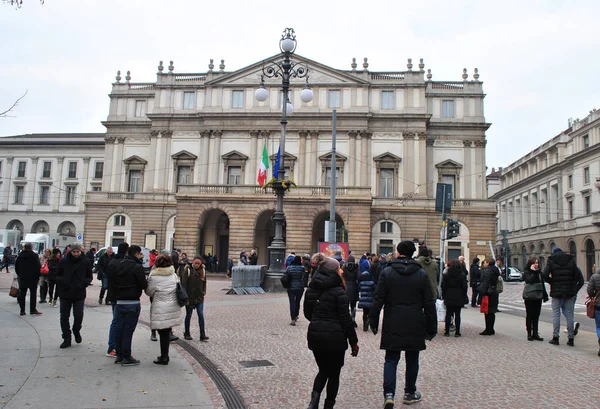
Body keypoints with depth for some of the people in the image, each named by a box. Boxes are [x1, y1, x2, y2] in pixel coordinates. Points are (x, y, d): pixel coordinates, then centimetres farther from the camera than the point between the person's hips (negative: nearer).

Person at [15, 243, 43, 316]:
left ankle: (22, 310, 8)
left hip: (22, 278, 4)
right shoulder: (34, 256, -9)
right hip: (33, 278, -4)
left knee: (22, 294, 8)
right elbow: (38, 267, -12)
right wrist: (38, 275, 0)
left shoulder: (20, 256, 7)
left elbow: (16, 267, 12)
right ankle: (33, 310, 2)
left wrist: (19, 275, 19)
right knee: (33, 294, 1)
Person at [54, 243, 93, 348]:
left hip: (79, 294, -1)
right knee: (64, 317, 6)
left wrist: (83, 283, -12)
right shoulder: (64, 262, 0)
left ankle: (76, 331, 25)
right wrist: (62, 281, -12)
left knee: (78, 316, -5)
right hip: (65, 294, 1)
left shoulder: (86, 262, -1)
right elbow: (57, 276, 8)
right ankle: (66, 339, 19)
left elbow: (90, 277, 7)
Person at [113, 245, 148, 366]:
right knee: (128, 330, -2)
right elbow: (144, 284, -15)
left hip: (119, 302, 7)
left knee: (119, 329, 12)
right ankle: (127, 357, 4)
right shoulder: (137, 267, -12)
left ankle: (119, 355, 21)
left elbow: (112, 282, 12)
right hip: (132, 303, -6)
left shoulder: (119, 265, 9)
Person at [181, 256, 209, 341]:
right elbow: (184, 284, -12)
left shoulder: (203, 271, 4)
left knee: (201, 315, -2)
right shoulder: (188, 270, -11)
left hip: (199, 298, 3)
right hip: (190, 297, -3)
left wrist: (203, 292, 5)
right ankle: (187, 333, 26)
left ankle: (202, 335, -1)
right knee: (188, 315, 10)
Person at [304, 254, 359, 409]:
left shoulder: (311, 289, 4)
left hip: (315, 335, 5)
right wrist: (353, 342, -4)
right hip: (334, 336, -5)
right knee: (334, 373, 13)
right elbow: (345, 319, -12)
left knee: (323, 370, 20)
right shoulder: (338, 291, -13)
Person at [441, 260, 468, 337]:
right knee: (457, 314, 4)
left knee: (448, 314, 6)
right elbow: (465, 287, -2)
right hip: (459, 298, -1)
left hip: (449, 298, 1)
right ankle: (457, 332, 6)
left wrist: (443, 296, 8)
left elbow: (443, 286, 0)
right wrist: (464, 297, 8)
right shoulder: (462, 275, -4)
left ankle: (447, 331, 7)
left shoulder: (446, 275, -3)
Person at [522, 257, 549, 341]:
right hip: (529, 297, -5)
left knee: (536, 316, 8)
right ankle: (529, 334, 6)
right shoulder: (526, 272, -4)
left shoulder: (539, 272, 11)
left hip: (538, 296, 5)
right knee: (529, 316, 1)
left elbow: (542, 284, 17)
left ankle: (535, 333, 14)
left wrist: (545, 295, 15)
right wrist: (534, 272, -15)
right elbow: (530, 280, -22)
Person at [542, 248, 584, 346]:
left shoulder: (551, 261, 0)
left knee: (556, 314, 4)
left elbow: (544, 275, -12)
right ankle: (571, 339, 9)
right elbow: (578, 276, -2)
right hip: (569, 291, 2)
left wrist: (551, 282, 4)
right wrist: (575, 290, 5)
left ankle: (555, 337, 2)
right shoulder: (571, 260, 5)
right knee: (569, 315, 6)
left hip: (556, 291, -1)